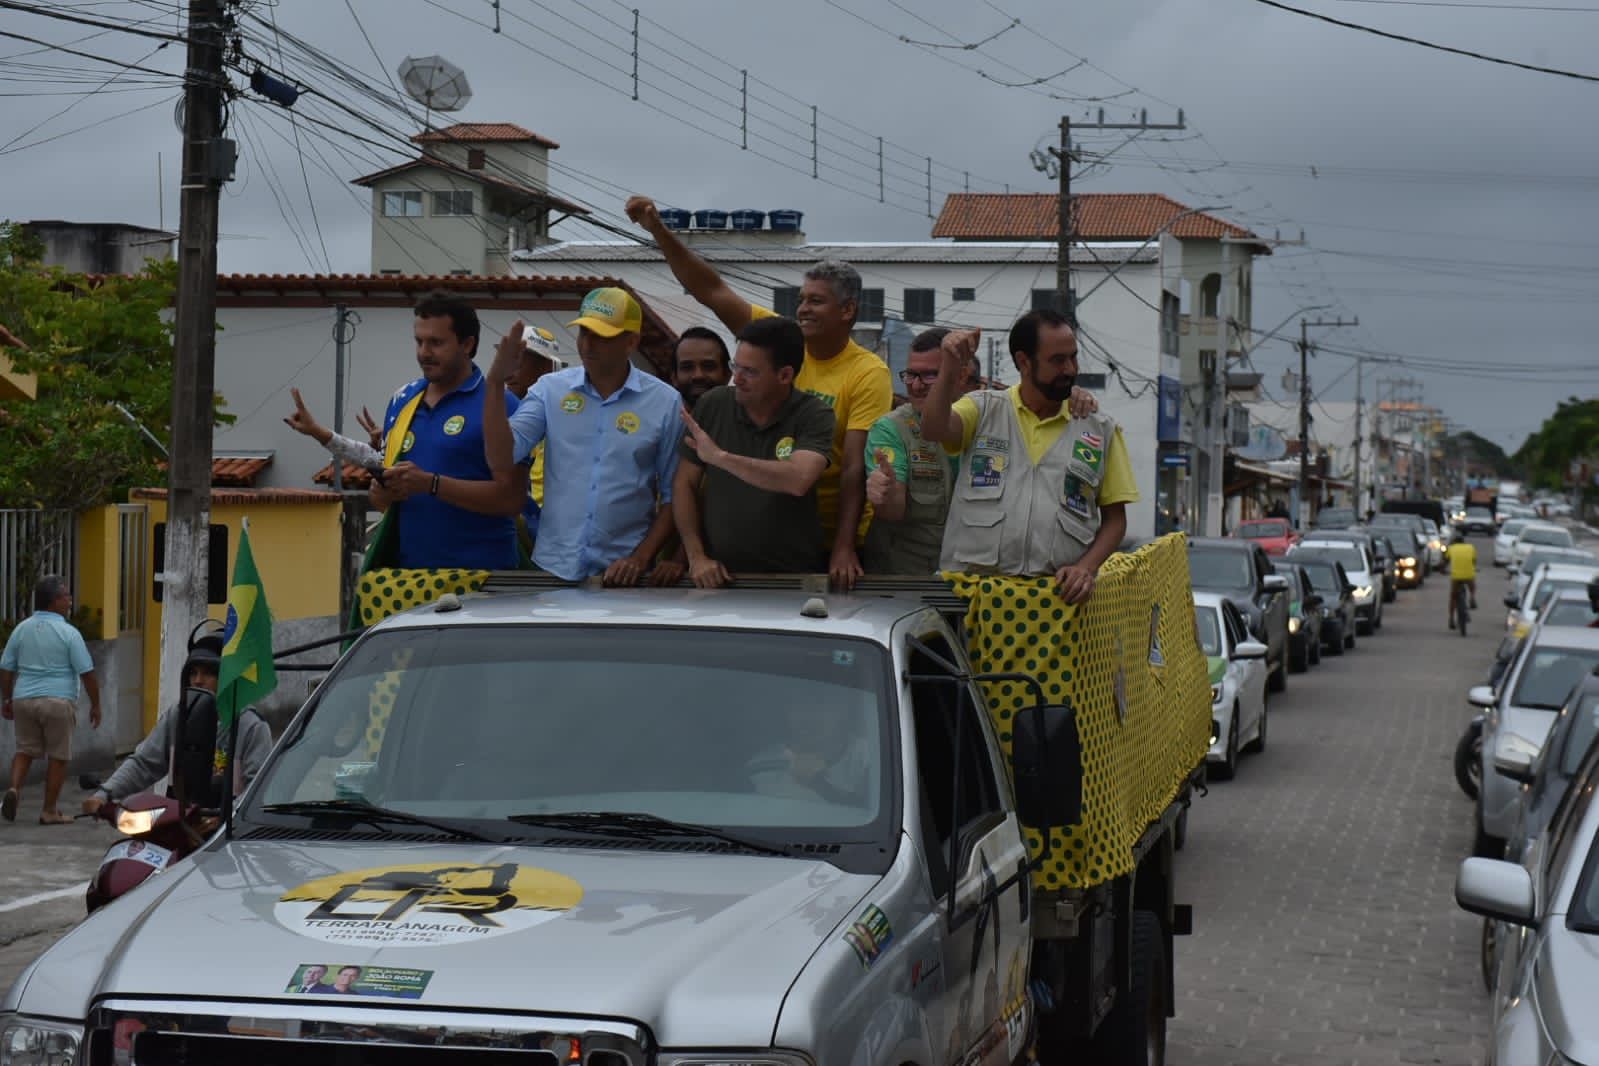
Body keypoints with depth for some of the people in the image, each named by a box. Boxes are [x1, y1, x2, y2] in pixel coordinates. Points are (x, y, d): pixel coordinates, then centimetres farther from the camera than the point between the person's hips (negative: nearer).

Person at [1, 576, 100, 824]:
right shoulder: (68, 633, -9)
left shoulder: (21, 629, 5)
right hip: (58, 701, -4)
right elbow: (87, 673, -9)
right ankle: (49, 811, 8)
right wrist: (95, 705, 0)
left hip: (24, 699, 4)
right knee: (57, 755, 6)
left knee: (25, 749, 17)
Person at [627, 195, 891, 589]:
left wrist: (843, 548, -27)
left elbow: (856, 466, -19)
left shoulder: (869, 374, -12)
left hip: (832, 538, -4)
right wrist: (658, 230, -12)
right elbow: (712, 291, -3)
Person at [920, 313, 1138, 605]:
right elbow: (934, 430, -8)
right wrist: (950, 367, -20)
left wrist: (1086, 568, -3)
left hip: (1058, 592, 1)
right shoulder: (983, 409, 11)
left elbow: (1114, 518, 14)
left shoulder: (1101, 431, 14)